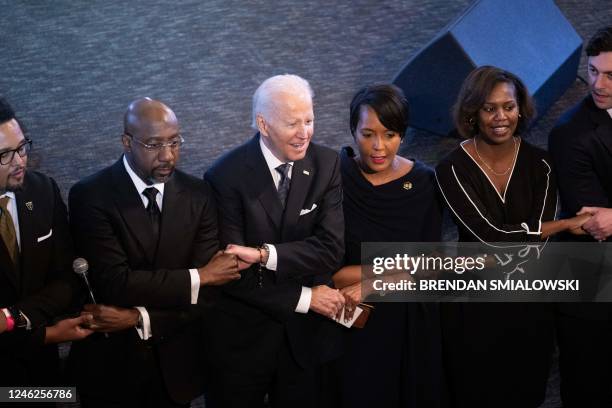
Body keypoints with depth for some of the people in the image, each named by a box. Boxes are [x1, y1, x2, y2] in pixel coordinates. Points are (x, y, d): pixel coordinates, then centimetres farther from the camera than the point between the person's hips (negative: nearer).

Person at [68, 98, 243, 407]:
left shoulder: (198, 195, -3)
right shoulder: (90, 196, -13)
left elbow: (207, 292, -7)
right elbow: (114, 282, -21)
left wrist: (139, 318, -19)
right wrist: (197, 276, -18)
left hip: (176, 363, 3)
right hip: (110, 365, -3)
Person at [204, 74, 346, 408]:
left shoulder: (326, 165, -6)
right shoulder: (226, 176, -16)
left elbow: (331, 250, -15)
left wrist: (264, 254, -27)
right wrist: (304, 298, -17)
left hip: (305, 334, 3)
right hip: (241, 338, -2)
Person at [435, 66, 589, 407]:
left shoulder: (539, 164, -5)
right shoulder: (453, 169, -15)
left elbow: (539, 234, -11)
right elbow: (491, 235, -22)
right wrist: (571, 223, -15)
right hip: (474, 300, -2)